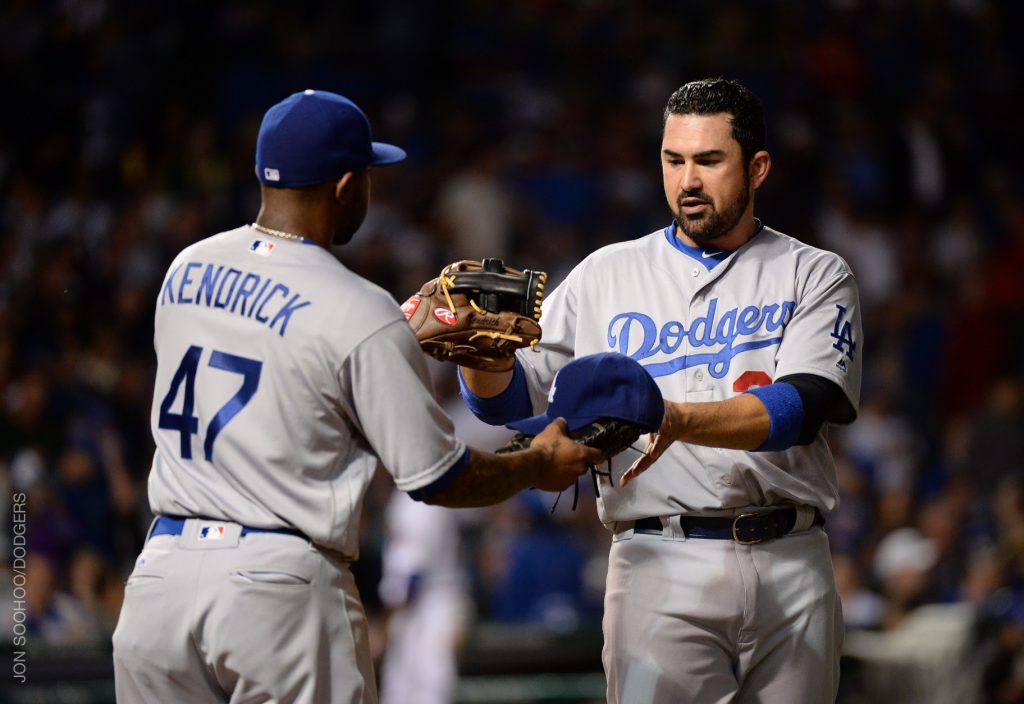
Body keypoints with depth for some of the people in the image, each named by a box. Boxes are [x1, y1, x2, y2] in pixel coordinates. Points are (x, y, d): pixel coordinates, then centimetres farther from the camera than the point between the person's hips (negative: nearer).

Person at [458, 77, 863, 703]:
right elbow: (512, 399, 7)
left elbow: (802, 405, -10)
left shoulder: (815, 276, 7)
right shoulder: (606, 275, 11)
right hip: (662, 564, 0)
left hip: (792, 564, 1)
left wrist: (681, 419, -26)